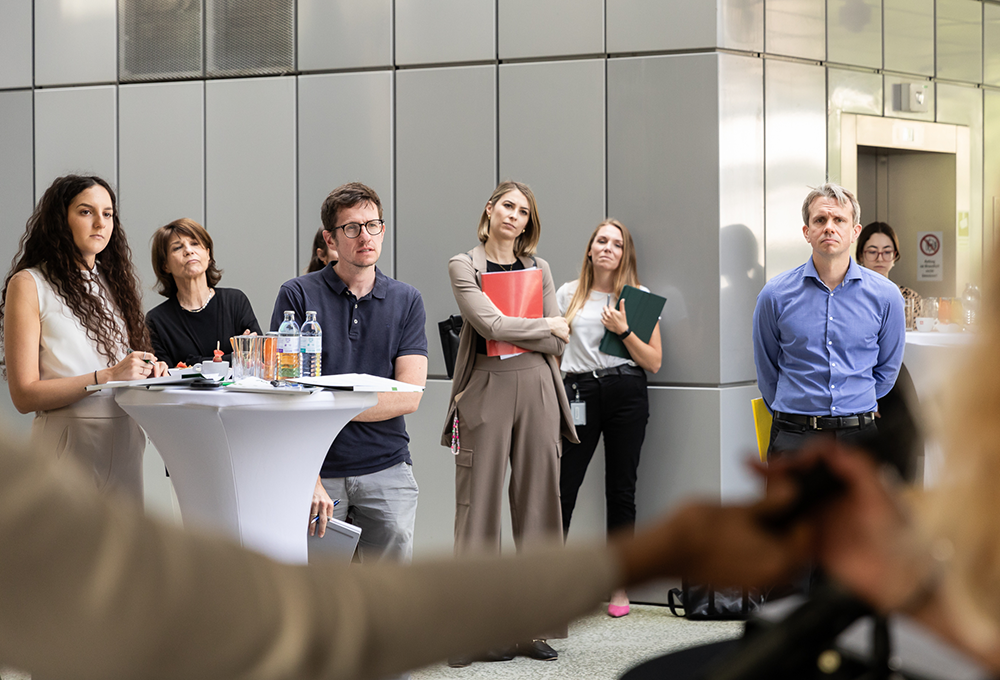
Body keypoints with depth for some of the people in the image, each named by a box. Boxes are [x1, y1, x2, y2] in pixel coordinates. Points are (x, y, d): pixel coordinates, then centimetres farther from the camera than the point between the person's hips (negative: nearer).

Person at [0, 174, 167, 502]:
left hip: (125, 441, 6)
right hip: (68, 445, -6)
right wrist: (108, 376, -17)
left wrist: (146, 372, -2)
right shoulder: (29, 285, -3)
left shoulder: (112, 282, 18)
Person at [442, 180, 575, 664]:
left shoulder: (538, 269, 15)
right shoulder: (464, 266, 4)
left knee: (537, 506, 3)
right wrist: (546, 327, -1)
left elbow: (557, 346, 7)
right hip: (487, 389, -3)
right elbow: (490, 324, -10)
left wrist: (511, 336, -5)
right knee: (479, 507, -4)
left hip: (537, 388, 3)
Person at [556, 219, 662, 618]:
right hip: (579, 391, 0)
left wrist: (623, 331, -10)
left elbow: (654, 362, 3)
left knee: (621, 491, 4)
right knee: (561, 488, -7)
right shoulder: (568, 295, 11)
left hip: (626, 394, 0)